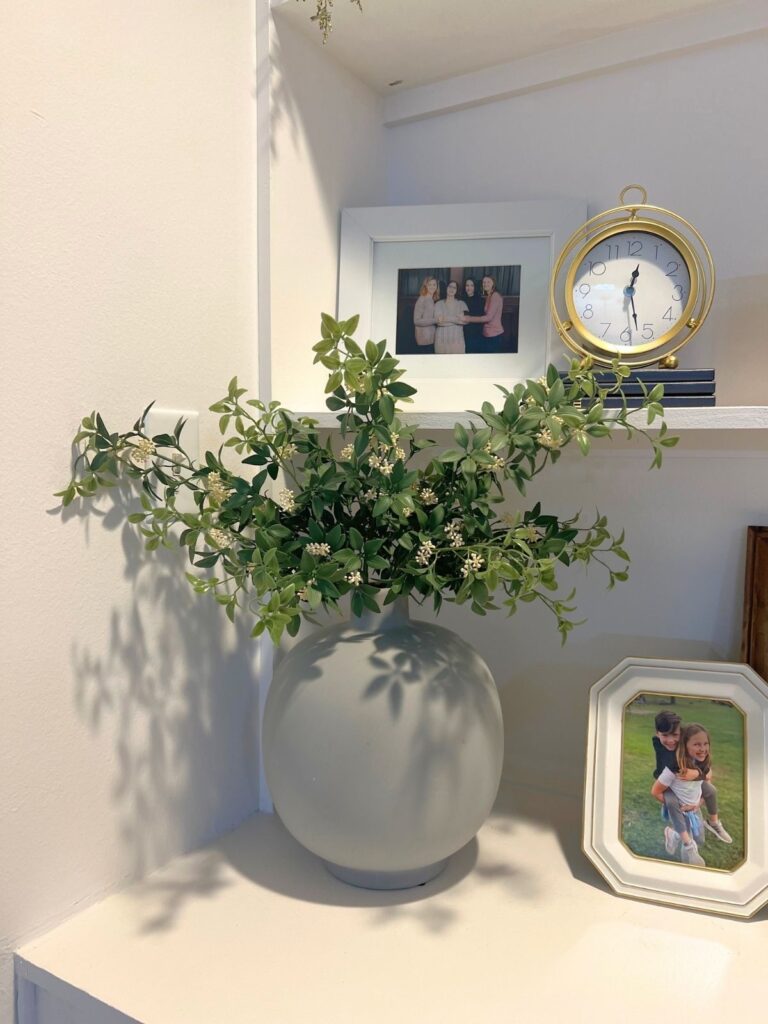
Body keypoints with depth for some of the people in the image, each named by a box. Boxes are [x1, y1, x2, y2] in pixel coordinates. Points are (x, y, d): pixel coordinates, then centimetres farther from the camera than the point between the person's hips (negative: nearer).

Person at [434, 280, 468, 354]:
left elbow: (464, 320, -4)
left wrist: (446, 318, -8)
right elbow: (439, 321, -10)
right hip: (442, 339, -1)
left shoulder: (461, 304, 9)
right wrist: (457, 319, -8)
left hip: (457, 339, 1)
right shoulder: (438, 304, 3)